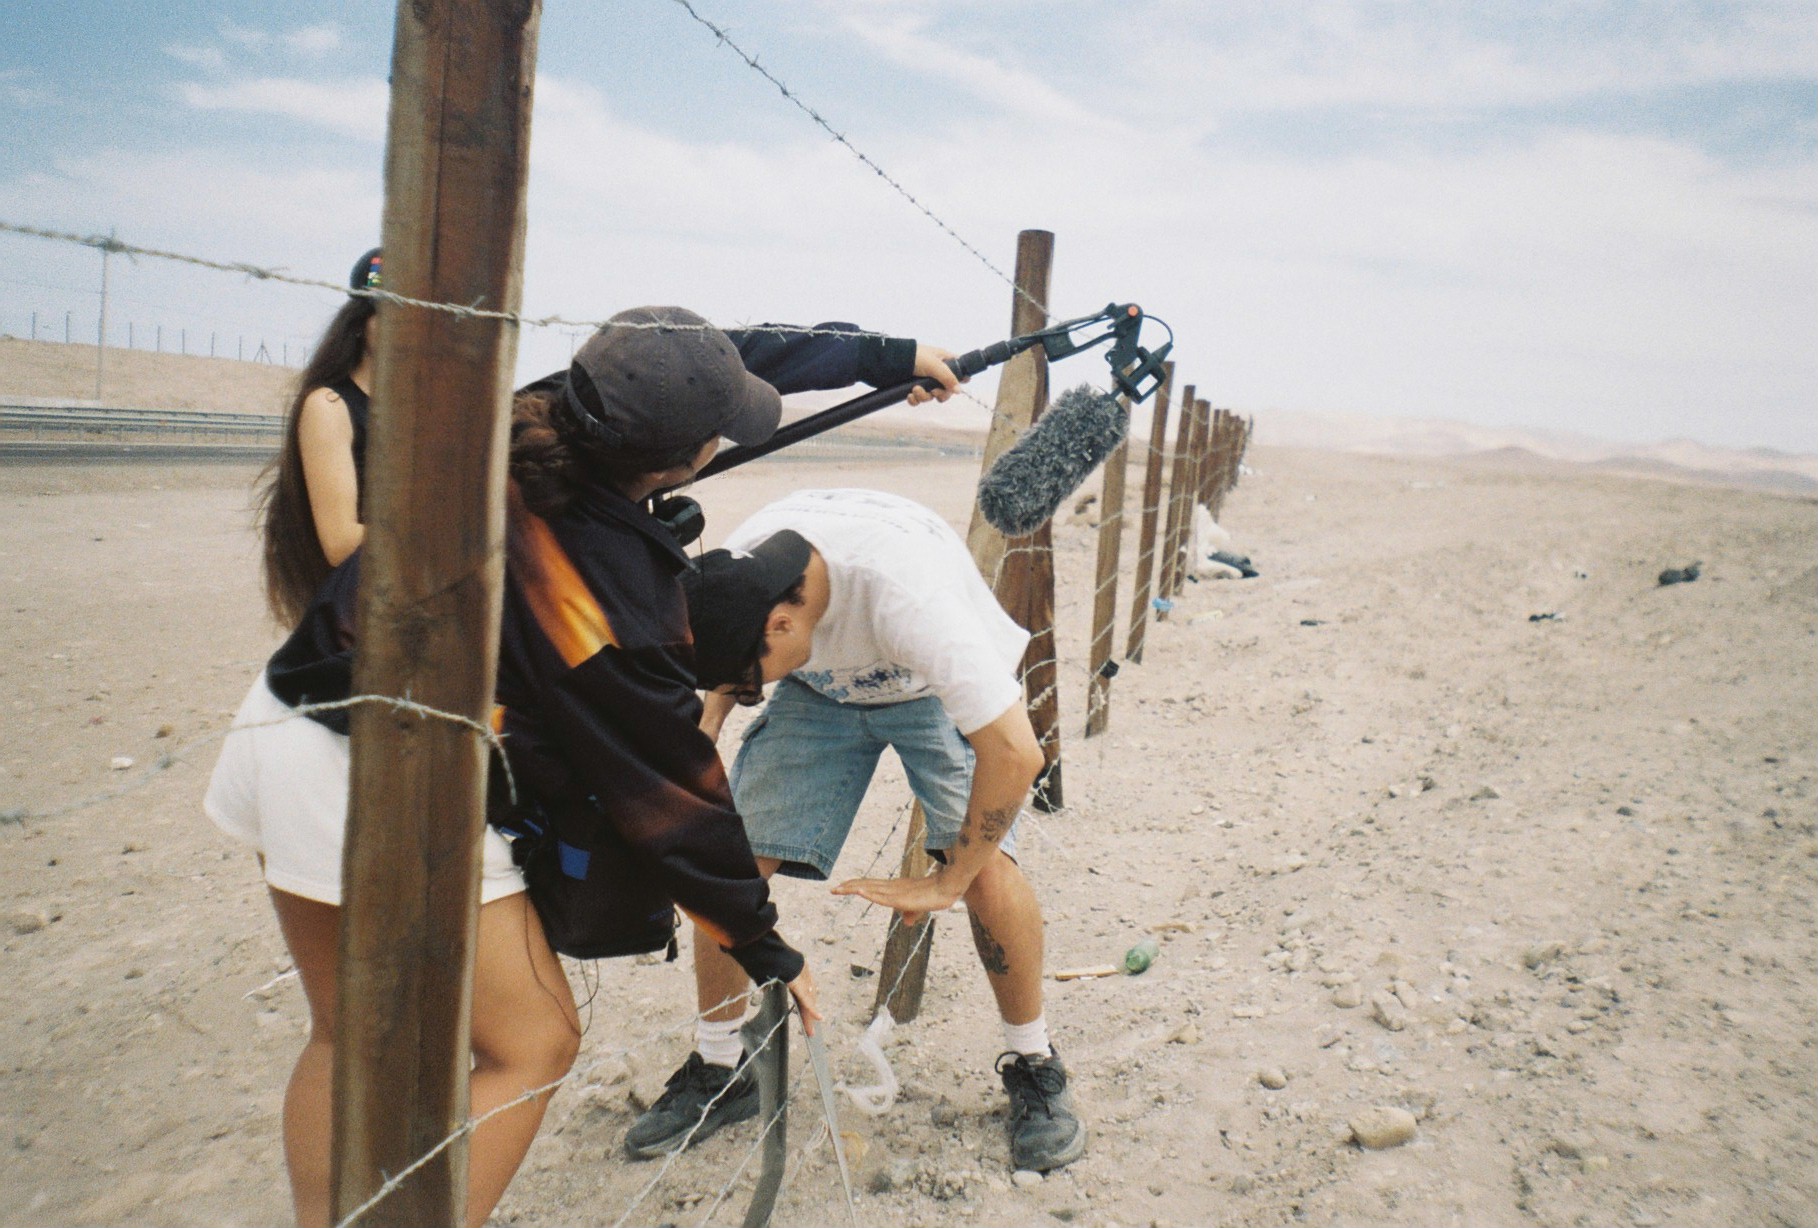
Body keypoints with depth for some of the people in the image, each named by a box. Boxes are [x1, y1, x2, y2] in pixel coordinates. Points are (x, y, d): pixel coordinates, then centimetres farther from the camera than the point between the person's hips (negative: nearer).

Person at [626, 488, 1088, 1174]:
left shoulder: (906, 596, -43)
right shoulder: (730, 572, -25)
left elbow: (1014, 752, -40)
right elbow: (729, 672, 2)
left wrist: (947, 884, -31)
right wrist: (705, 728, -18)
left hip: (943, 686, -4)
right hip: (822, 689, 4)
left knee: (985, 864, -26)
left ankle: (1032, 1064, 0)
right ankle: (716, 1072, 11)